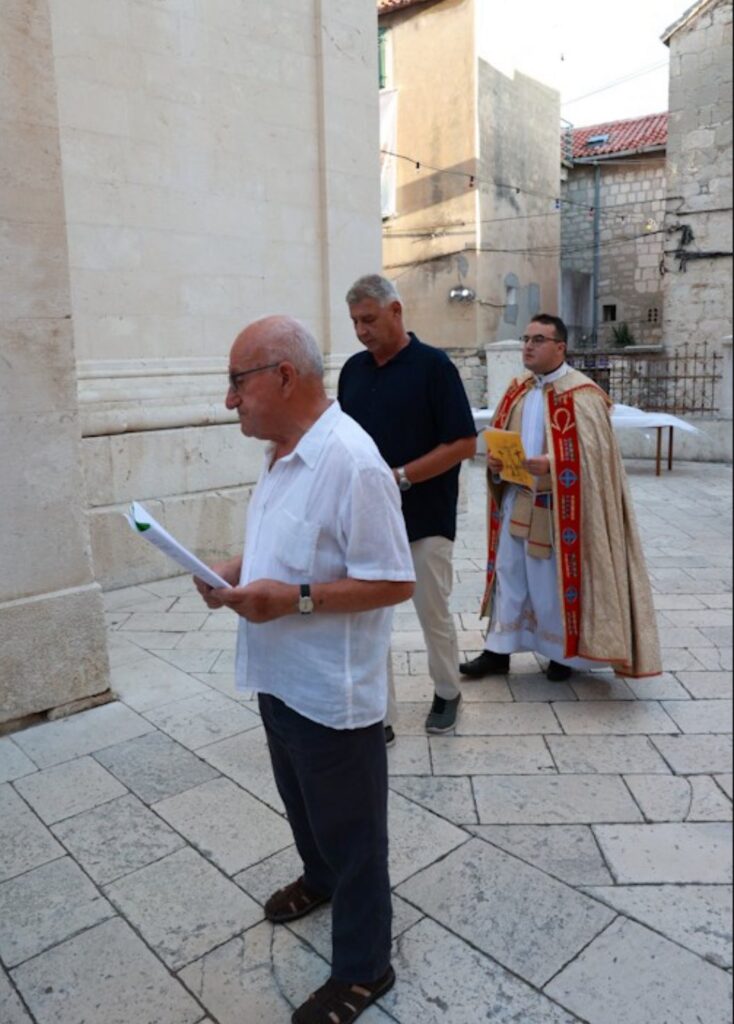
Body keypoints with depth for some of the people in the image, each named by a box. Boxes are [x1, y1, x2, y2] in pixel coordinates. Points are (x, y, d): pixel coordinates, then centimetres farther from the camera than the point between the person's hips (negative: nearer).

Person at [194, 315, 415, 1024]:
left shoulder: (350, 462, -26)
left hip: (331, 691, -9)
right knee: (301, 800, 30)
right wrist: (237, 571, 0)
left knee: (350, 832, 12)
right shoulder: (282, 451, 4)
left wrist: (295, 599, -28)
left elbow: (393, 582, -24)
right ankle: (319, 878, 58)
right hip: (280, 675, 9)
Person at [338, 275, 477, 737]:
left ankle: (447, 693, 36)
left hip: (425, 519, -4)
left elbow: (464, 443, -12)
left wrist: (400, 477, -18)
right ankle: (379, 717, 20)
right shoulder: (354, 369, 8)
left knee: (434, 614, 10)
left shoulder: (434, 365, -8)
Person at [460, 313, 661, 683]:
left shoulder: (581, 395, -12)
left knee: (557, 581, 7)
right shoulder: (518, 390, 9)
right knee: (508, 575, 11)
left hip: (558, 507, -6)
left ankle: (564, 652, 27)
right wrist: (494, 460, -6)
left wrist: (550, 464, -30)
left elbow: (595, 455, -17)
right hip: (516, 502, 6)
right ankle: (498, 651, 22)